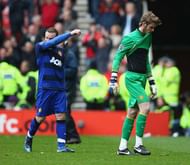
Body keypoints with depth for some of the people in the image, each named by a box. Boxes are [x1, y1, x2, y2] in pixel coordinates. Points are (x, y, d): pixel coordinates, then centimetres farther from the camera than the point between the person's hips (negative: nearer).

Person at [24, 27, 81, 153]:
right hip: (44, 88, -3)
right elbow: (53, 43, -19)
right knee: (40, 117, 2)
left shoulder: (60, 50, 12)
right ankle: (29, 139, 25)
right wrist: (70, 34, -22)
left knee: (61, 115, -6)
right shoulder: (40, 47, -1)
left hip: (60, 89, 3)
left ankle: (61, 145, -5)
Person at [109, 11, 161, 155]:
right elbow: (117, 57, -8)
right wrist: (113, 79, -14)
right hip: (132, 77, -8)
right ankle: (138, 144, -13)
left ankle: (123, 147, 8)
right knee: (145, 107, -18)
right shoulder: (130, 38, -9)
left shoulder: (147, 38, 15)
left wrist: (152, 82, 22)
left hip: (142, 78, 8)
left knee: (132, 113, 6)